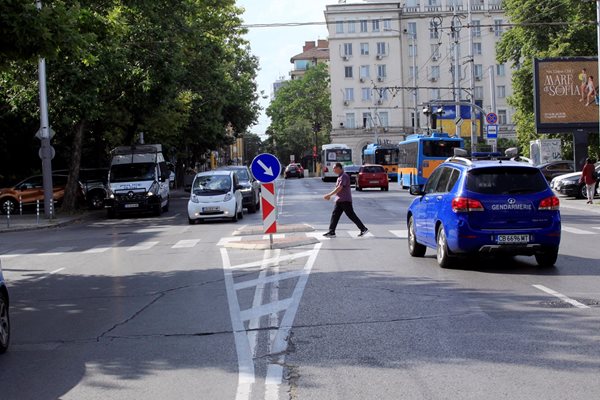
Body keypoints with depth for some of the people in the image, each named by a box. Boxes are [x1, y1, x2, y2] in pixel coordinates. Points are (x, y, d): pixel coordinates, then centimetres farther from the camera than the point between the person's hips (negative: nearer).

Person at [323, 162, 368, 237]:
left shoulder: (344, 176, -16)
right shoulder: (340, 176, 16)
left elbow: (339, 188, -25)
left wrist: (329, 195, -25)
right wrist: (330, 195, 19)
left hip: (345, 200, -10)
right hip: (340, 200, 10)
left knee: (351, 215, -6)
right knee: (335, 215, 6)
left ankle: (363, 229, -1)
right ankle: (331, 232, 7)